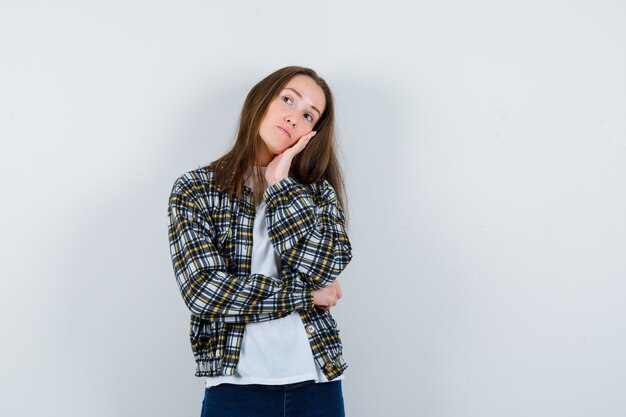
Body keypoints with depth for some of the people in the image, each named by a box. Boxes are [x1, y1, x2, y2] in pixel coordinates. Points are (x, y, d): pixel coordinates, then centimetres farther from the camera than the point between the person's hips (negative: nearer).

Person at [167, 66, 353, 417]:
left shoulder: (318, 191, 6)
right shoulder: (196, 190, -2)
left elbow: (321, 268, -12)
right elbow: (203, 290, -14)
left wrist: (280, 182, -9)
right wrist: (307, 295, -10)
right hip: (236, 386, -2)